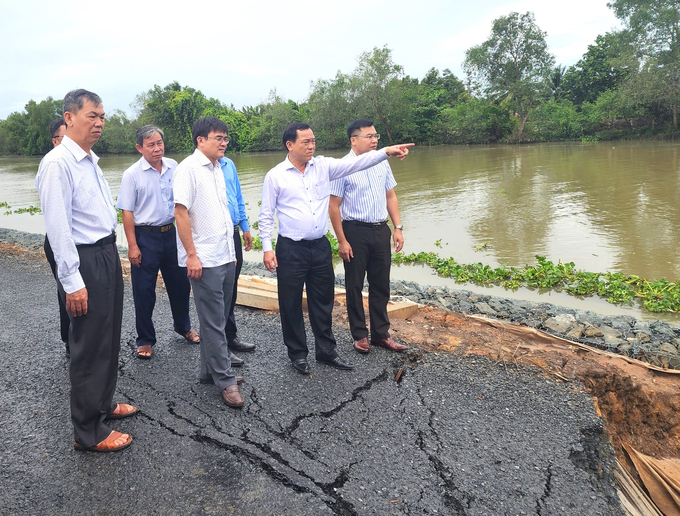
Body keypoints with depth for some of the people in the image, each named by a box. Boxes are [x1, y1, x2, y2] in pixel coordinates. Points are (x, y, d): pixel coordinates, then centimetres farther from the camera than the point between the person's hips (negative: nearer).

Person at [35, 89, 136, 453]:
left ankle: (103, 403, 40)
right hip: (85, 262, -9)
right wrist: (73, 282, -21)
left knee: (109, 338, 20)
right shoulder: (58, 163, -16)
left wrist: (111, 257, 18)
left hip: (107, 255, 10)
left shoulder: (90, 160, 13)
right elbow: (57, 227, -20)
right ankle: (88, 432, 16)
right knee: (90, 346, 1)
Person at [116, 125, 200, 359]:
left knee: (180, 284, 15)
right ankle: (145, 340, 21)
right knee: (144, 290, 5)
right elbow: (127, 212, -10)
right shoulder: (132, 174, -9)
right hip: (146, 237, -4)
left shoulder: (173, 167, 2)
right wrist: (132, 246, -13)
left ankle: (184, 327, 37)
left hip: (171, 233, 4)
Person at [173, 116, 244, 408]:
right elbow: (180, 212, -15)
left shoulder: (216, 168, 14)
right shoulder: (188, 168, -10)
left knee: (218, 318, 15)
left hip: (225, 256, 8)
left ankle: (210, 371, 28)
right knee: (214, 322, -1)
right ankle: (225, 381, 8)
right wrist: (191, 255, -18)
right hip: (204, 260, -8)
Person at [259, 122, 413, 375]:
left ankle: (326, 350, 30)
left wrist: (386, 152, -17)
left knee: (323, 302, 14)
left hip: (320, 247, 4)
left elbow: (354, 163, -6)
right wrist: (267, 248, -8)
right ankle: (297, 353, 26)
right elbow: (266, 215, -2)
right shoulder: (275, 176, -5)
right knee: (291, 305, 8)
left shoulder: (323, 166, 4)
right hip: (291, 250, -3)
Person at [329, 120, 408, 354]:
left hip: (381, 230, 5)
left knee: (381, 284, 12)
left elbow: (390, 196, 13)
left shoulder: (382, 163, 7)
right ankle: (359, 335, 23)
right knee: (354, 285, 7)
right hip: (355, 231, -5)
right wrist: (342, 241, -12)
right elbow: (334, 206, -10)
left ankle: (381, 333, 26)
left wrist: (398, 227, 5)